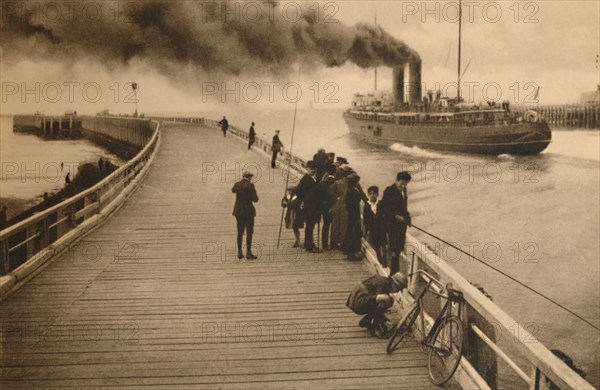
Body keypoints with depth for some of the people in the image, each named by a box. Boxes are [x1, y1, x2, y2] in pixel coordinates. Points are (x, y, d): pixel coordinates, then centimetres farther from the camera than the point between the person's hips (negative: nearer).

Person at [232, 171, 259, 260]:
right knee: (249, 232, -1)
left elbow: (233, 190, 27)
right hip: (248, 211, -5)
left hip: (238, 211, 5)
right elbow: (255, 199, -15)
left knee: (240, 232, 13)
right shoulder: (250, 186, -13)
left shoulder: (237, 184, 3)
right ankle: (248, 253, -6)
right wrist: (254, 194, 6)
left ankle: (239, 252, 14)